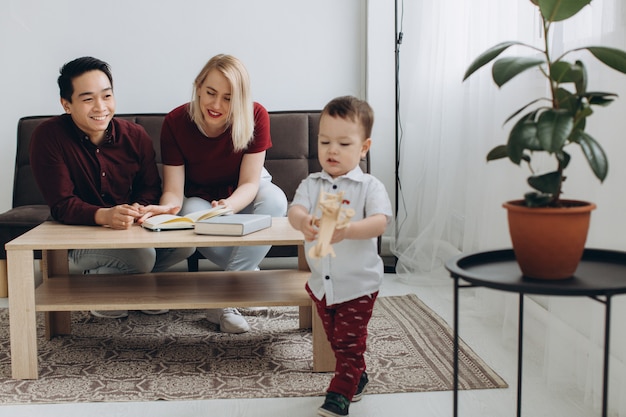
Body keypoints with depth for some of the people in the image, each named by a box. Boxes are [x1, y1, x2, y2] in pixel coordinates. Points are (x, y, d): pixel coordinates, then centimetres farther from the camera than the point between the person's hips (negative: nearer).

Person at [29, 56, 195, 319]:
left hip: (130, 229, 5)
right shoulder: (48, 137, -16)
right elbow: (62, 205, -20)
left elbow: (151, 188, 1)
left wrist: (139, 208, -25)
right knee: (140, 255, -31)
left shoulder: (136, 136, -5)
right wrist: (104, 215, -41)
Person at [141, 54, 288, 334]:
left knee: (275, 201, -34)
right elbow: (174, 190, -23)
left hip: (241, 195, 1)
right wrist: (167, 207, -49)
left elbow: (249, 183, -24)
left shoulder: (256, 117, -24)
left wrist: (227, 206, -47)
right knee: (193, 217, -37)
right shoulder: (175, 123, -24)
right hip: (198, 197, 0)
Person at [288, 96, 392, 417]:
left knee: (349, 343, 2)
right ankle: (357, 378, 41)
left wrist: (347, 230, -46)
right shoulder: (311, 184, -3)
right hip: (321, 283, 5)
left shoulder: (369, 186, -13)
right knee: (336, 341, 21)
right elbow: (294, 210, -20)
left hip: (358, 284, -5)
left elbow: (380, 222, -28)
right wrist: (304, 222, -45)